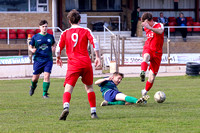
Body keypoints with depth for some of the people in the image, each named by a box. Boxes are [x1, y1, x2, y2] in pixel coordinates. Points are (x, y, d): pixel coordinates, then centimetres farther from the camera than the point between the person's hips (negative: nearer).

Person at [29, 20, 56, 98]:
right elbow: (30, 47, 7)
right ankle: (33, 87, 38)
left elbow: (53, 45, 21)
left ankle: (45, 93, -4)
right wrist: (32, 50, -15)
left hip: (48, 60, 1)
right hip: (38, 60, 0)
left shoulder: (50, 37, 6)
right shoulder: (35, 37, 1)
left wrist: (53, 48, -2)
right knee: (35, 78, 3)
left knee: (47, 76, -14)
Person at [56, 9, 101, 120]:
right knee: (89, 87, 16)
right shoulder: (86, 31, 8)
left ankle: (66, 107, -34)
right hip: (86, 63, 1)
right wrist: (98, 57, 2)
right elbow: (95, 42, -5)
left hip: (73, 65, -1)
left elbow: (58, 48, 4)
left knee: (68, 87, -7)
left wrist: (58, 58, 23)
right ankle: (93, 112, 16)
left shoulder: (65, 33, 7)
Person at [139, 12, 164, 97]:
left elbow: (160, 31, -33)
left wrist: (149, 27, -47)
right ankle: (142, 73, -65)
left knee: (152, 78, -5)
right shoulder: (146, 28, 13)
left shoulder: (159, 25, -6)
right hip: (148, 49, 2)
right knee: (146, 56, -40)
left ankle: (145, 91, 17)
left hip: (157, 52, -2)